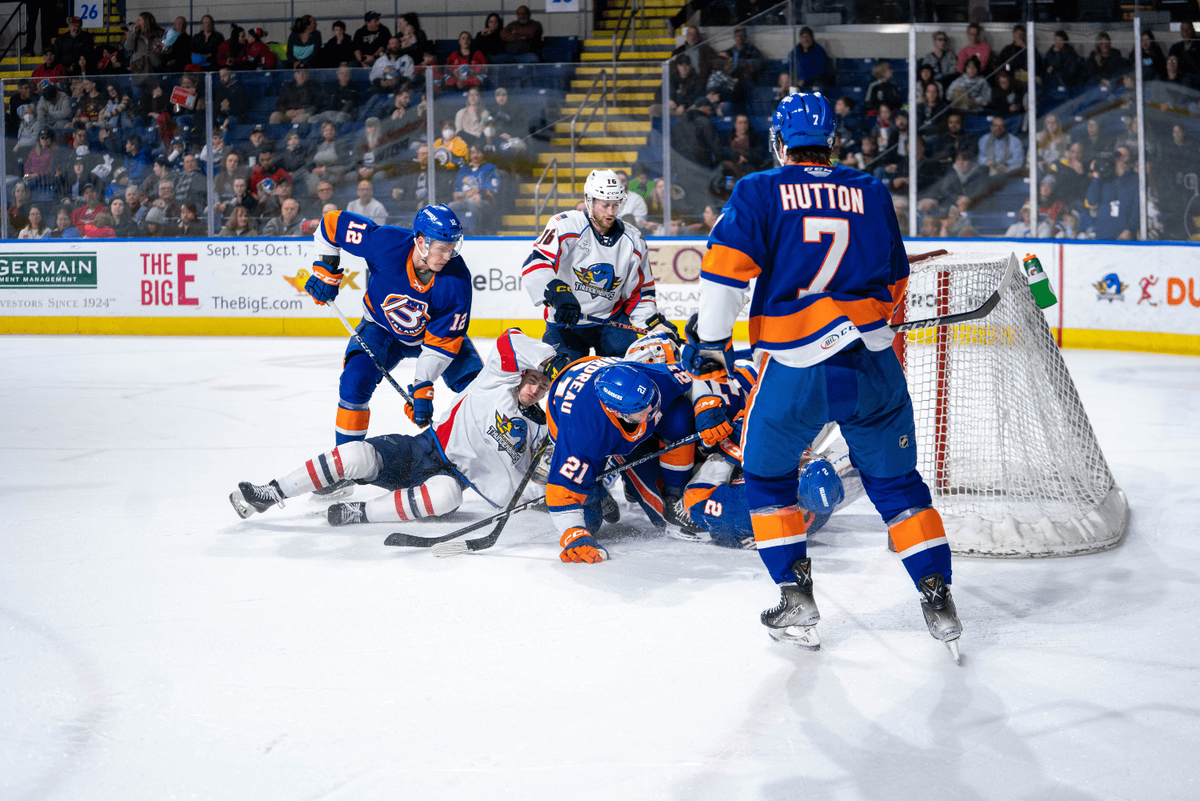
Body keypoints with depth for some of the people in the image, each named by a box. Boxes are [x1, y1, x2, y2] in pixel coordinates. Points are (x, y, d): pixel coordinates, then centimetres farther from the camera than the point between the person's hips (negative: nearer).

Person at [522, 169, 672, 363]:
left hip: (611, 320, 3)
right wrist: (558, 293, -41)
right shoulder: (566, 226, -15)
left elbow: (640, 292, 9)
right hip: (564, 321, -3)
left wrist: (657, 324, -7)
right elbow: (534, 265, -25)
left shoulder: (633, 241, 1)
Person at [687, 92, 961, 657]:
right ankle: (937, 596, 10)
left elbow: (726, 266, -8)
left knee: (767, 474, 18)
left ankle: (796, 600, 12)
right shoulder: (871, 193, 13)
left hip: (795, 366, -2)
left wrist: (709, 339, 1)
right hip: (873, 362, 3)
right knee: (895, 480, 15)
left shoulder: (760, 191, 3)